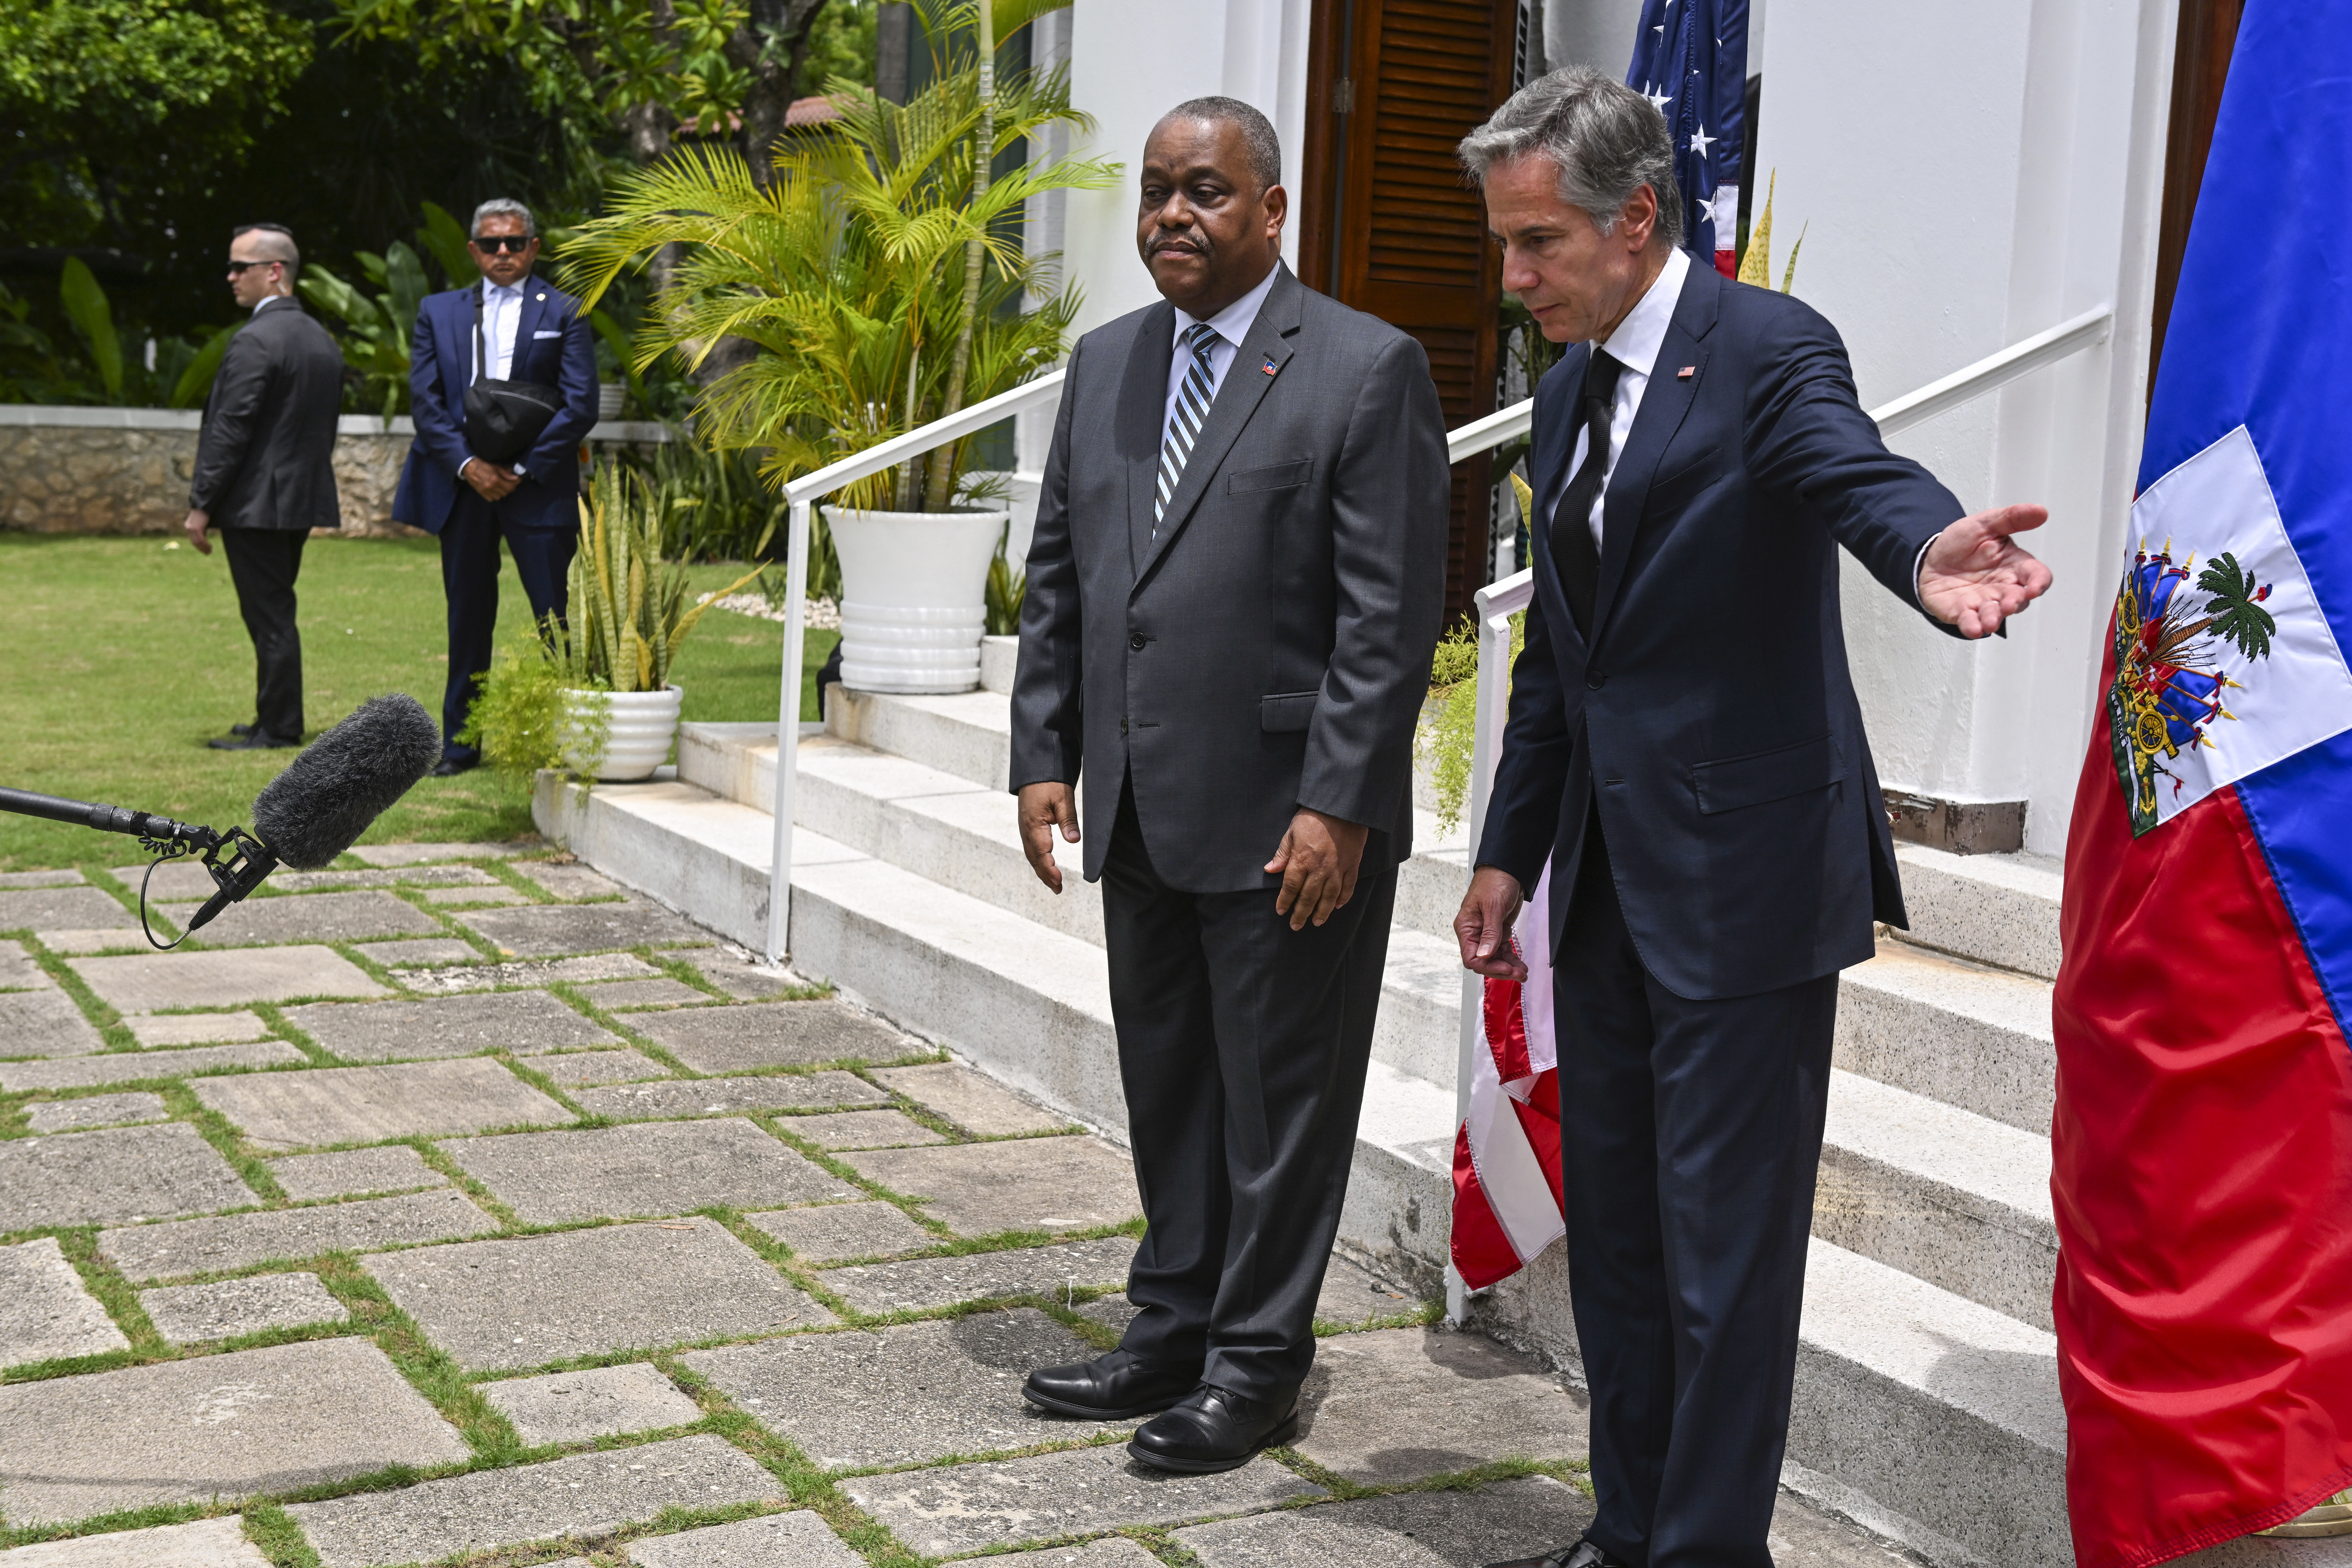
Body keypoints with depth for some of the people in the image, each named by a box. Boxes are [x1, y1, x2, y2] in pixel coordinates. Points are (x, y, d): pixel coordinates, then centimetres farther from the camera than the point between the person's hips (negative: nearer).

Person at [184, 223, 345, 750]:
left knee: (269, 617, -3)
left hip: (257, 503, -9)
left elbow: (230, 431, -18)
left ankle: (278, 729, 1)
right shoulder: (323, 340, 12)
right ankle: (278, 720, 21)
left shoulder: (255, 341, -16)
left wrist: (201, 505, -13)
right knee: (275, 613, 16)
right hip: (302, 500, 9)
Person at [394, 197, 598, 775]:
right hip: (462, 484, 3)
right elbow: (424, 399, 6)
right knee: (468, 616, 9)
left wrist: (523, 469, -11)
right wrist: (466, 464, -8)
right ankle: (460, 742, 17)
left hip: (537, 487, -3)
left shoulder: (564, 312, 4)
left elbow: (581, 406, -3)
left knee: (558, 618, -5)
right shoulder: (439, 311, 13)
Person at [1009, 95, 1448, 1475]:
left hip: (1293, 822, -6)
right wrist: (1045, 756, 8)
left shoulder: (1368, 370, -9)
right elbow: (1058, 578, 15)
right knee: (1167, 1090, 17)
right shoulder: (1106, 365, 12)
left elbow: (1392, 616, -13)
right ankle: (1173, 1333, 31)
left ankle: (1257, 1364, 19)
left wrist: (1338, 805, -18)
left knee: (1280, 1100, 5)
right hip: (1142, 815, 7)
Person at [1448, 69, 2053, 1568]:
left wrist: (1926, 551, -56)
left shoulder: (1768, 348, -11)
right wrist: (1510, 853, 18)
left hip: (1743, 875, -8)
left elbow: (1856, 472, -33)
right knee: (1613, 1223, 16)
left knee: (1725, 1240, -1)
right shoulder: (1570, 389, 13)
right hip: (1610, 877, 9)